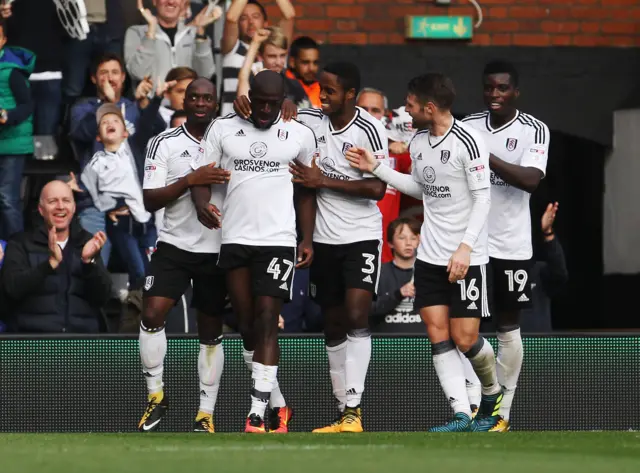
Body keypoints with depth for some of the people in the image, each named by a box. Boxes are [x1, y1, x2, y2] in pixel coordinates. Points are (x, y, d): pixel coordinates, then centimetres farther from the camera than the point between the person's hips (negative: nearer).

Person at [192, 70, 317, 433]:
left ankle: (258, 413, -15)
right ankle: (277, 404, 21)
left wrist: (308, 239, 4)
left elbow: (308, 190, 12)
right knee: (247, 325, 6)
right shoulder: (223, 130, 7)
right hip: (235, 239, 2)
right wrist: (202, 203, -16)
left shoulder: (300, 135, 6)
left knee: (266, 322, -12)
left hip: (278, 240, -2)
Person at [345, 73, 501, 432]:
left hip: (466, 258, -7)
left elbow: (483, 198, -15)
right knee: (438, 336, -3)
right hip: (430, 255, 7)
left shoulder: (468, 141, -15)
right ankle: (462, 414, -4)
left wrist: (465, 247, -21)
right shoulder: (418, 142, 9)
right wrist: (375, 168, 19)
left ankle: (493, 393, 23)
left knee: (465, 338, -5)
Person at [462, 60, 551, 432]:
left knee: (508, 327, 4)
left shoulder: (534, 131, -5)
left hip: (511, 246, -2)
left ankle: (503, 413, 10)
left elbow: (531, 179, -20)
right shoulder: (467, 126, 5)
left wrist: (488, 158, -27)